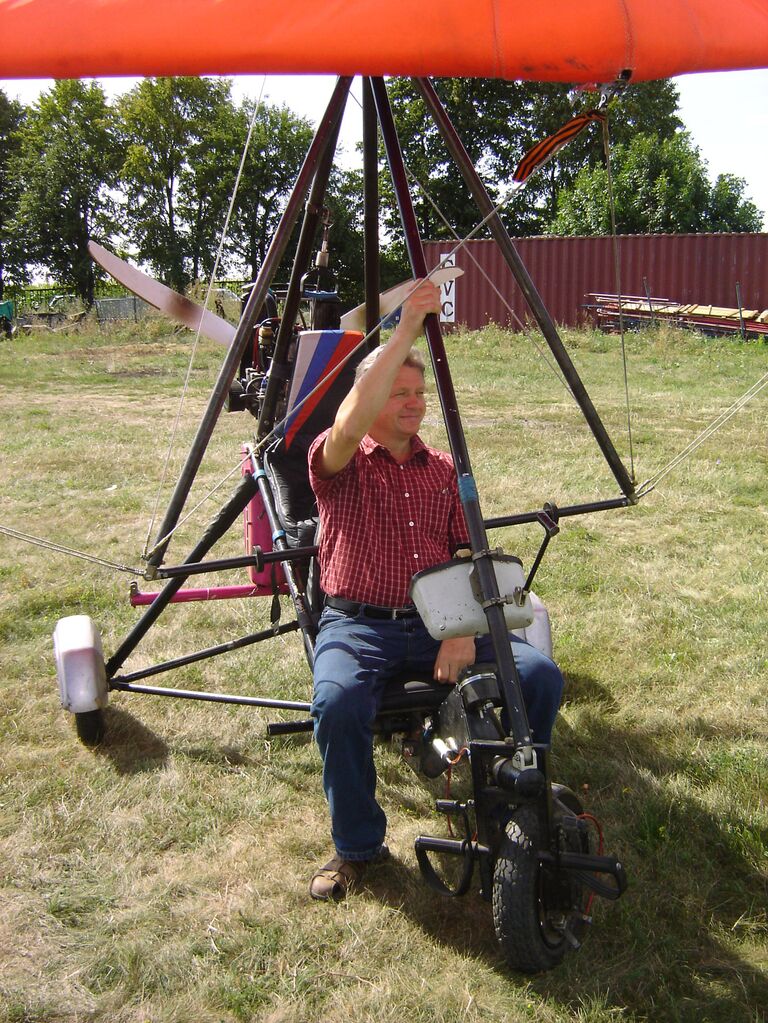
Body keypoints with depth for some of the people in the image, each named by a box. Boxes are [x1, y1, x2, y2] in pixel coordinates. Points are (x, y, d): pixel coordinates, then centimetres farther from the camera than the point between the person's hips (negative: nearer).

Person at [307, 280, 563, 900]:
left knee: (541, 675, -18)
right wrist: (407, 329, -24)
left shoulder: (444, 470, 15)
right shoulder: (339, 464, 2)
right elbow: (351, 423, -24)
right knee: (338, 702, -35)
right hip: (358, 624, -3)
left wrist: (463, 631, -9)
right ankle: (357, 846, -7)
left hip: (436, 624, 4)